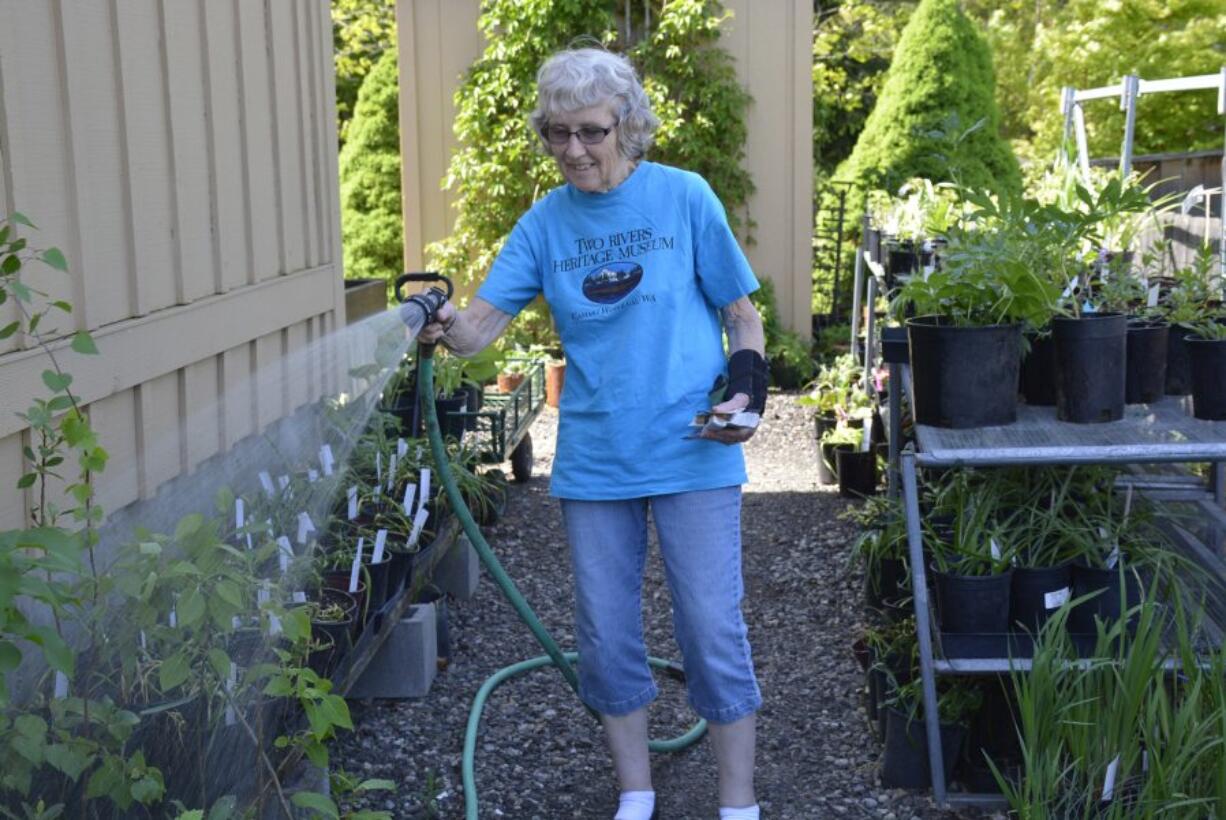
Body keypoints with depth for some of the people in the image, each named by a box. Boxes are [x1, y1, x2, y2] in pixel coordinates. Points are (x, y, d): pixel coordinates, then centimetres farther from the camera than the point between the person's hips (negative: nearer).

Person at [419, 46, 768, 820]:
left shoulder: (684, 196, -4)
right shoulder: (546, 221, 3)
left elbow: (741, 312, 2)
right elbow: (483, 323, -5)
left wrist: (745, 390, -14)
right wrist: (447, 326, -28)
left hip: (693, 454, -3)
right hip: (594, 459, 3)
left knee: (713, 627, 0)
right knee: (607, 632, 11)